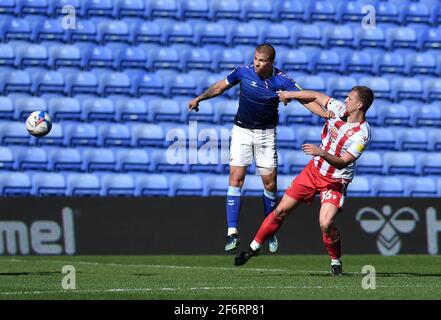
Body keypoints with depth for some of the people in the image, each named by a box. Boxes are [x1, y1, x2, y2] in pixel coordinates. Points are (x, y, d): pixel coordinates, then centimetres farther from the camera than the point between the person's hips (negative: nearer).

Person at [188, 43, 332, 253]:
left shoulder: (281, 81, -12)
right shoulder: (243, 71, -8)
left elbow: (306, 99, -20)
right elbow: (220, 87, 8)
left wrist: (326, 114, -34)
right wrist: (200, 98, 0)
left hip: (266, 133, 0)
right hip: (242, 131, 0)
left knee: (270, 183, -1)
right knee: (236, 177, -11)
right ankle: (232, 232, -13)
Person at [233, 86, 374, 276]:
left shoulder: (362, 134, -23)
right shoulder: (339, 109, -6)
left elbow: (342, 162, -29)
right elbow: (316, 96, 11)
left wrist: (322, 153, -41)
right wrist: (291, 95, 6)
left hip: (335, 182, -6)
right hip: (314, 170, 6)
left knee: (326, 224, -24)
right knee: (281, 211, 7)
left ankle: (336, 262, 2)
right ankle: (254, 247, 23)